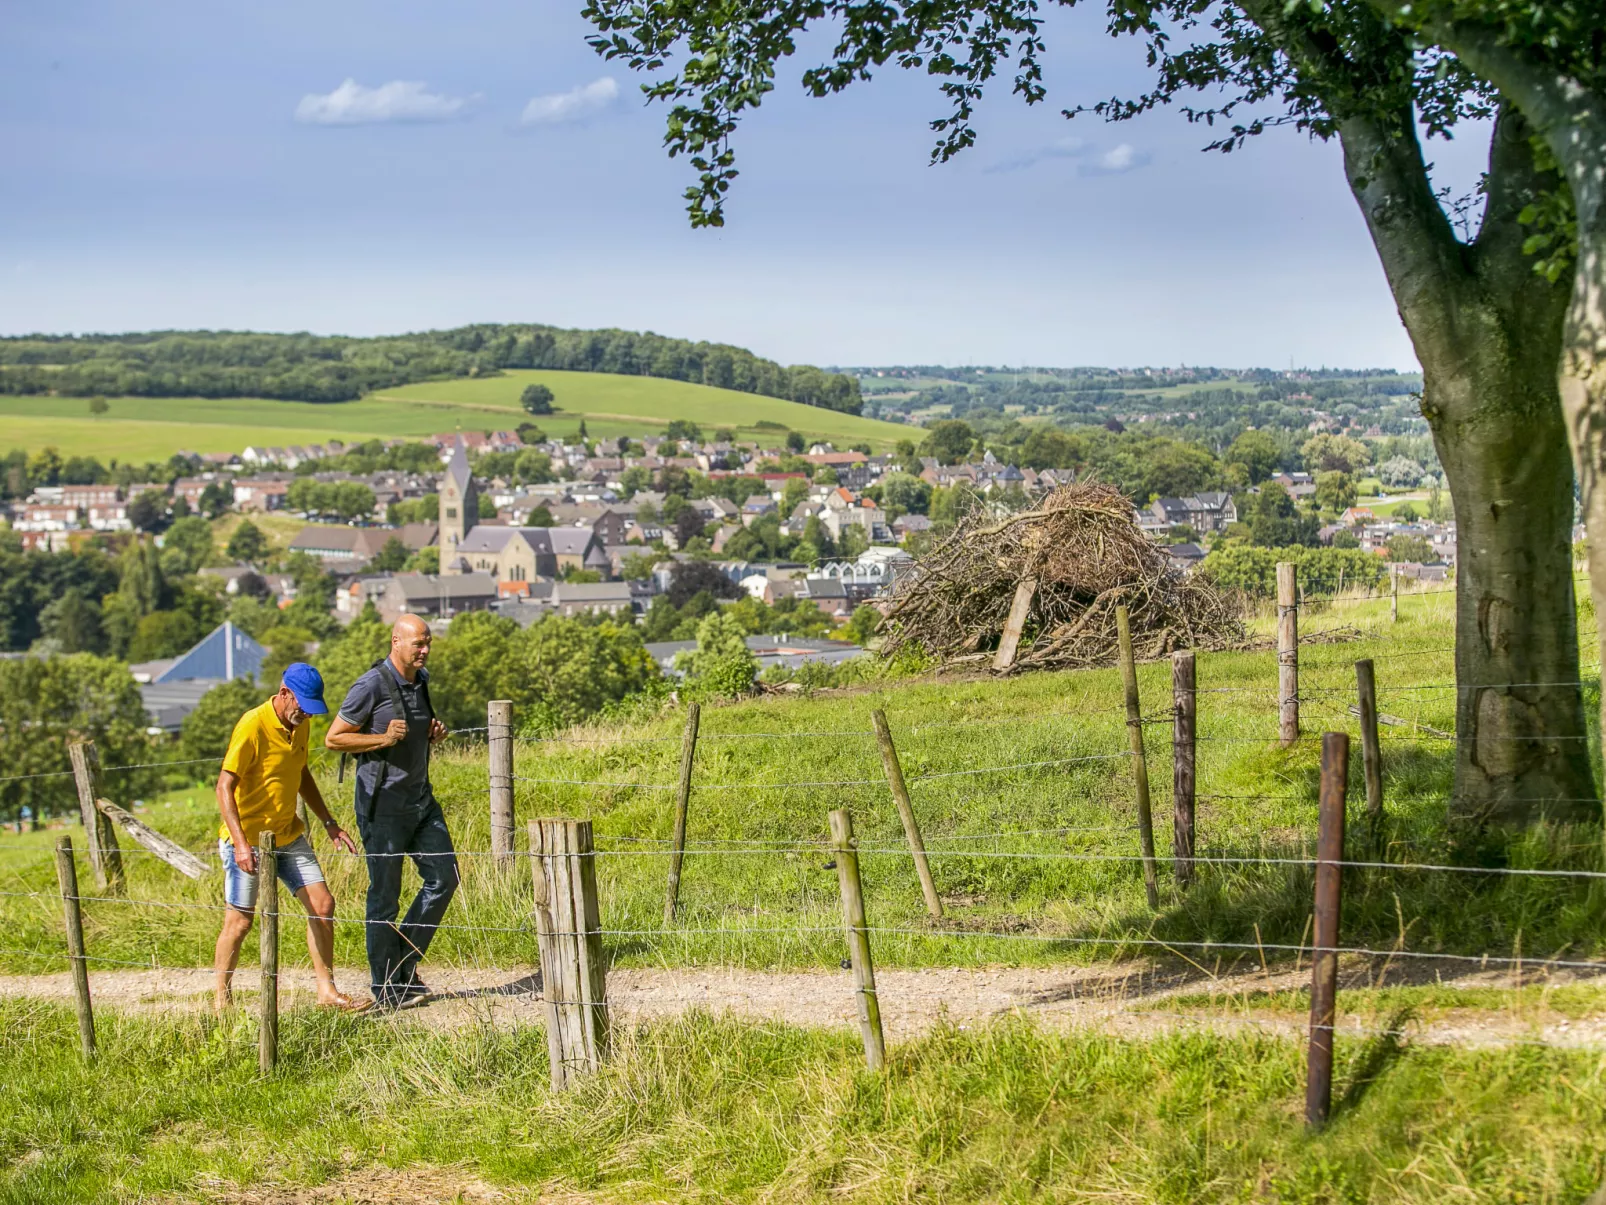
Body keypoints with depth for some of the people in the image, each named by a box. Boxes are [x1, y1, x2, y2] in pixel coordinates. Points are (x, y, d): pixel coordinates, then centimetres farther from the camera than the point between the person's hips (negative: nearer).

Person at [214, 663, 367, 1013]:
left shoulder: (300, 725, 6)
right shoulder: (253, 726, -19)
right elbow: (225, 786, -21)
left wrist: (329, 823, 17)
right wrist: (240, 843, -29)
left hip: (289, 836, 7)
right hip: (247, 839, -7)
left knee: (322, 905, 0)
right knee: (239, 921, -3)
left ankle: (327, 991, 9)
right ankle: (221, 1001, 13)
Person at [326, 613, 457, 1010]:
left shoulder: (421, 680, 9)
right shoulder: (371, 686, -15)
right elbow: (334, 738, -10)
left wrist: (432, 734, 3)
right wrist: (383, 739, -21)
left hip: (420, 799, 8)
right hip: (382, 805, -7)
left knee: (444, 877, 4)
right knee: (385, 895, 0)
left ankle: (405, 963, 18)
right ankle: (387, 988, 9)